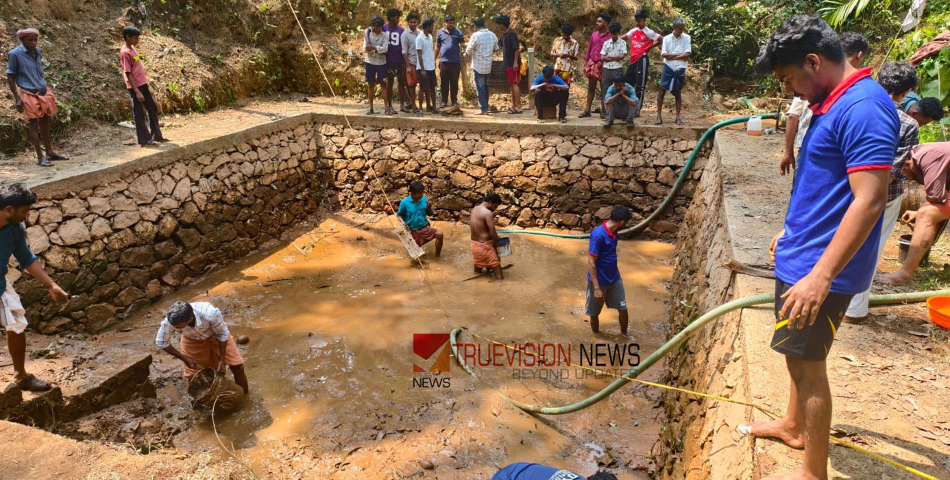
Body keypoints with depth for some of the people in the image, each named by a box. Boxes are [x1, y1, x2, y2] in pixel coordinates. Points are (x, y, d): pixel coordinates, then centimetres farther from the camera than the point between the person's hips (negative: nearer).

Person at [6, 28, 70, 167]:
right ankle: (40, 157, 5)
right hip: (29, 95, -6)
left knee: (45, 122, 13)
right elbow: (10, 77, -6)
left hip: (43, 92, 6)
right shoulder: (15, 54, -10)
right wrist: (17, 98, -10)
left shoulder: (37, 52, 7)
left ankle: (50, 153, 23)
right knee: (34, 124, 0)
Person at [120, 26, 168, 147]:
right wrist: (137, 91, -22)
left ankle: (156, 135, 23)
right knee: (139, 113, -1)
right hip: (136, 87, -9)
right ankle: (144, 140, 5)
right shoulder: (125, 53, -15)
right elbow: (128, 74, -18)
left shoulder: (133, 49, 12)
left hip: (143, 84, 9)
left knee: (153, 109, 14)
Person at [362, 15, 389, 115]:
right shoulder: (368, 34, 0)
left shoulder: (385, 35, -3)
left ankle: (387, 107, 2)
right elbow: (365, 48, -9)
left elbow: (385, 49, -16)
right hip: (370, 62, 1)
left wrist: (372, 47, -18)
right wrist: (377, 50, -16)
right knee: (370, 85, 6)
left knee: (383, 85, 0)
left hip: (381, 63, -1)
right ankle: (371, 108, 13)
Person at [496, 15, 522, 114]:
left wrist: (515, 62, -22)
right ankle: (513, 105, 18)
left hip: (513, 64, -9)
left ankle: (518, 106, -10)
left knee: (514, 84, -10)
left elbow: (517, 49, -18)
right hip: (507, 63, 9)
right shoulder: (504, 35, 14)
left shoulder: (511, 34, -13)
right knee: (511, 84, 12)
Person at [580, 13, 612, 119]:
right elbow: (589, 49, 13)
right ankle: (587, 110, 11)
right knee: (591, 88, 7)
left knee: (603, 88, 4)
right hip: (592, 64, 5)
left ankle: (603, 110, 11)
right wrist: (586, 63, 10)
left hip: (603, 65, -5)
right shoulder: (594, 35, 9)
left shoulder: (610, 36, -6)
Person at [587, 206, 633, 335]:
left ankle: (624, 335, 35)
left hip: (614, 279, 7)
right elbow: (591, 262, -25)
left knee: (623, 309, 13)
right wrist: (596, 288, -24)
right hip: (599, 281, -7)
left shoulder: (613, 232, -2)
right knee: (594, 312, 12)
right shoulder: (598, 235, -27)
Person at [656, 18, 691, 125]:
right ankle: (659, 116, 0)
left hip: (680, 69, 0)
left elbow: (687, 55, -8)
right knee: (662, 91, -4)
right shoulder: (667, 38, 1)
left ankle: (678, 117, 13)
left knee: (678, 93, 8)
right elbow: (663, 54, -8)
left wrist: (671, 56, -10)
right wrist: (679, 54, -11)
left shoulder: (687, 38, 1)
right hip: (668, 68, 0)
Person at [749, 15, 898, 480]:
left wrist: (820, 276, -29)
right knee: (798, 353, 22)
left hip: (821, 268, -9)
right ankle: (793, 424, 41)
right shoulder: (832, 103, 10)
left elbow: (869, 201, -28)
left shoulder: (863, 107, -21)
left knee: (806, 361, 1)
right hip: (802, 255, 9)